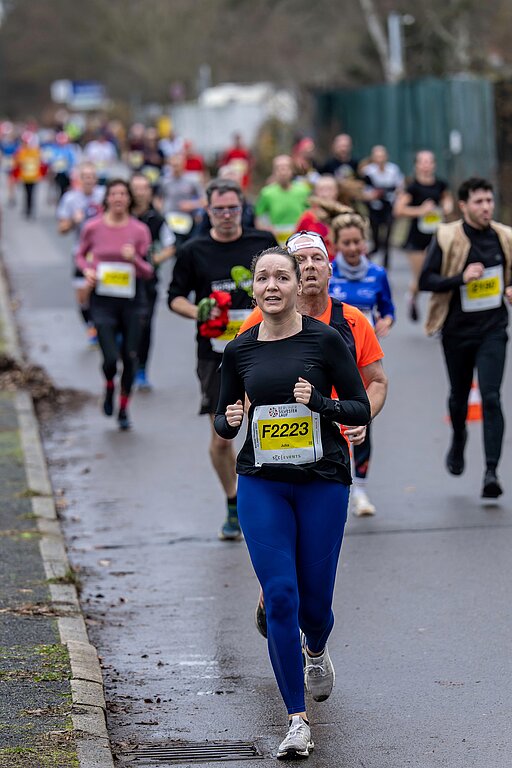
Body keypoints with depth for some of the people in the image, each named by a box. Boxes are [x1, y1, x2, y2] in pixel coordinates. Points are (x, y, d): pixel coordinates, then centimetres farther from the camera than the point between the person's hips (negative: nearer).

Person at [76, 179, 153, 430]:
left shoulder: (139, 230, -3)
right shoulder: (93, 228, -4)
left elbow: (148, 272, -2)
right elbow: (81, 255, 13)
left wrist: (135, 259, -22)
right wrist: (87, 270, -7)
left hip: (132, 299, 1)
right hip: (103, 299, -1)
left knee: (130, 357, 4)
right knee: (110, 358, -9)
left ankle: (123, 409, 23)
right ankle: (109, 387, 27)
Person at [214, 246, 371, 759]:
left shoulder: (325, 340, -4)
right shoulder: (239, 350, 4)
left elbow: (361, 409, -1)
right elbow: (223, 419, 14)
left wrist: (320, 403, -19)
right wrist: (229, 421, -9)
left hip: (323, 481, -1)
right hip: (261, 484, 1)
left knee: (314, 598, 6)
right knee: (280, 596, -9)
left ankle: (315, 652, 44)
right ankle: (297, 720, -3)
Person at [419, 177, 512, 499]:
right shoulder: (446, 237, -8)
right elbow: (426, 280, -10)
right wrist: (461, 277, -23)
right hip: (457, 330, 0)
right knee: (459, 396, 16)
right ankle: (458, 440, 49)